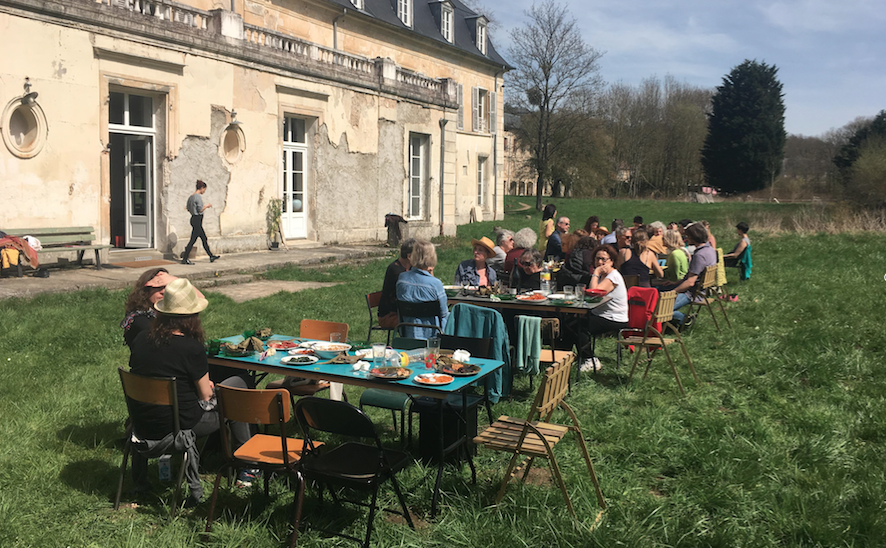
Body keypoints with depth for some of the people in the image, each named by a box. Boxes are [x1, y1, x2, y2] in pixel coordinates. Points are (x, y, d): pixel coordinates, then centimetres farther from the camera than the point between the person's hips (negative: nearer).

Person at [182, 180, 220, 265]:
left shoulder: (191, 197, 11)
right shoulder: (198, 197, -16)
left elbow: (188, 209, 15)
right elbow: (200, 209, -20)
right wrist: (207, 206, -2)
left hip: (194, 219, 10)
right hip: (197, 220, -10)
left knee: (204, 239, 15)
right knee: (193, 240, -5)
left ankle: (211, 256, 21)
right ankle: (185, 259, -2)